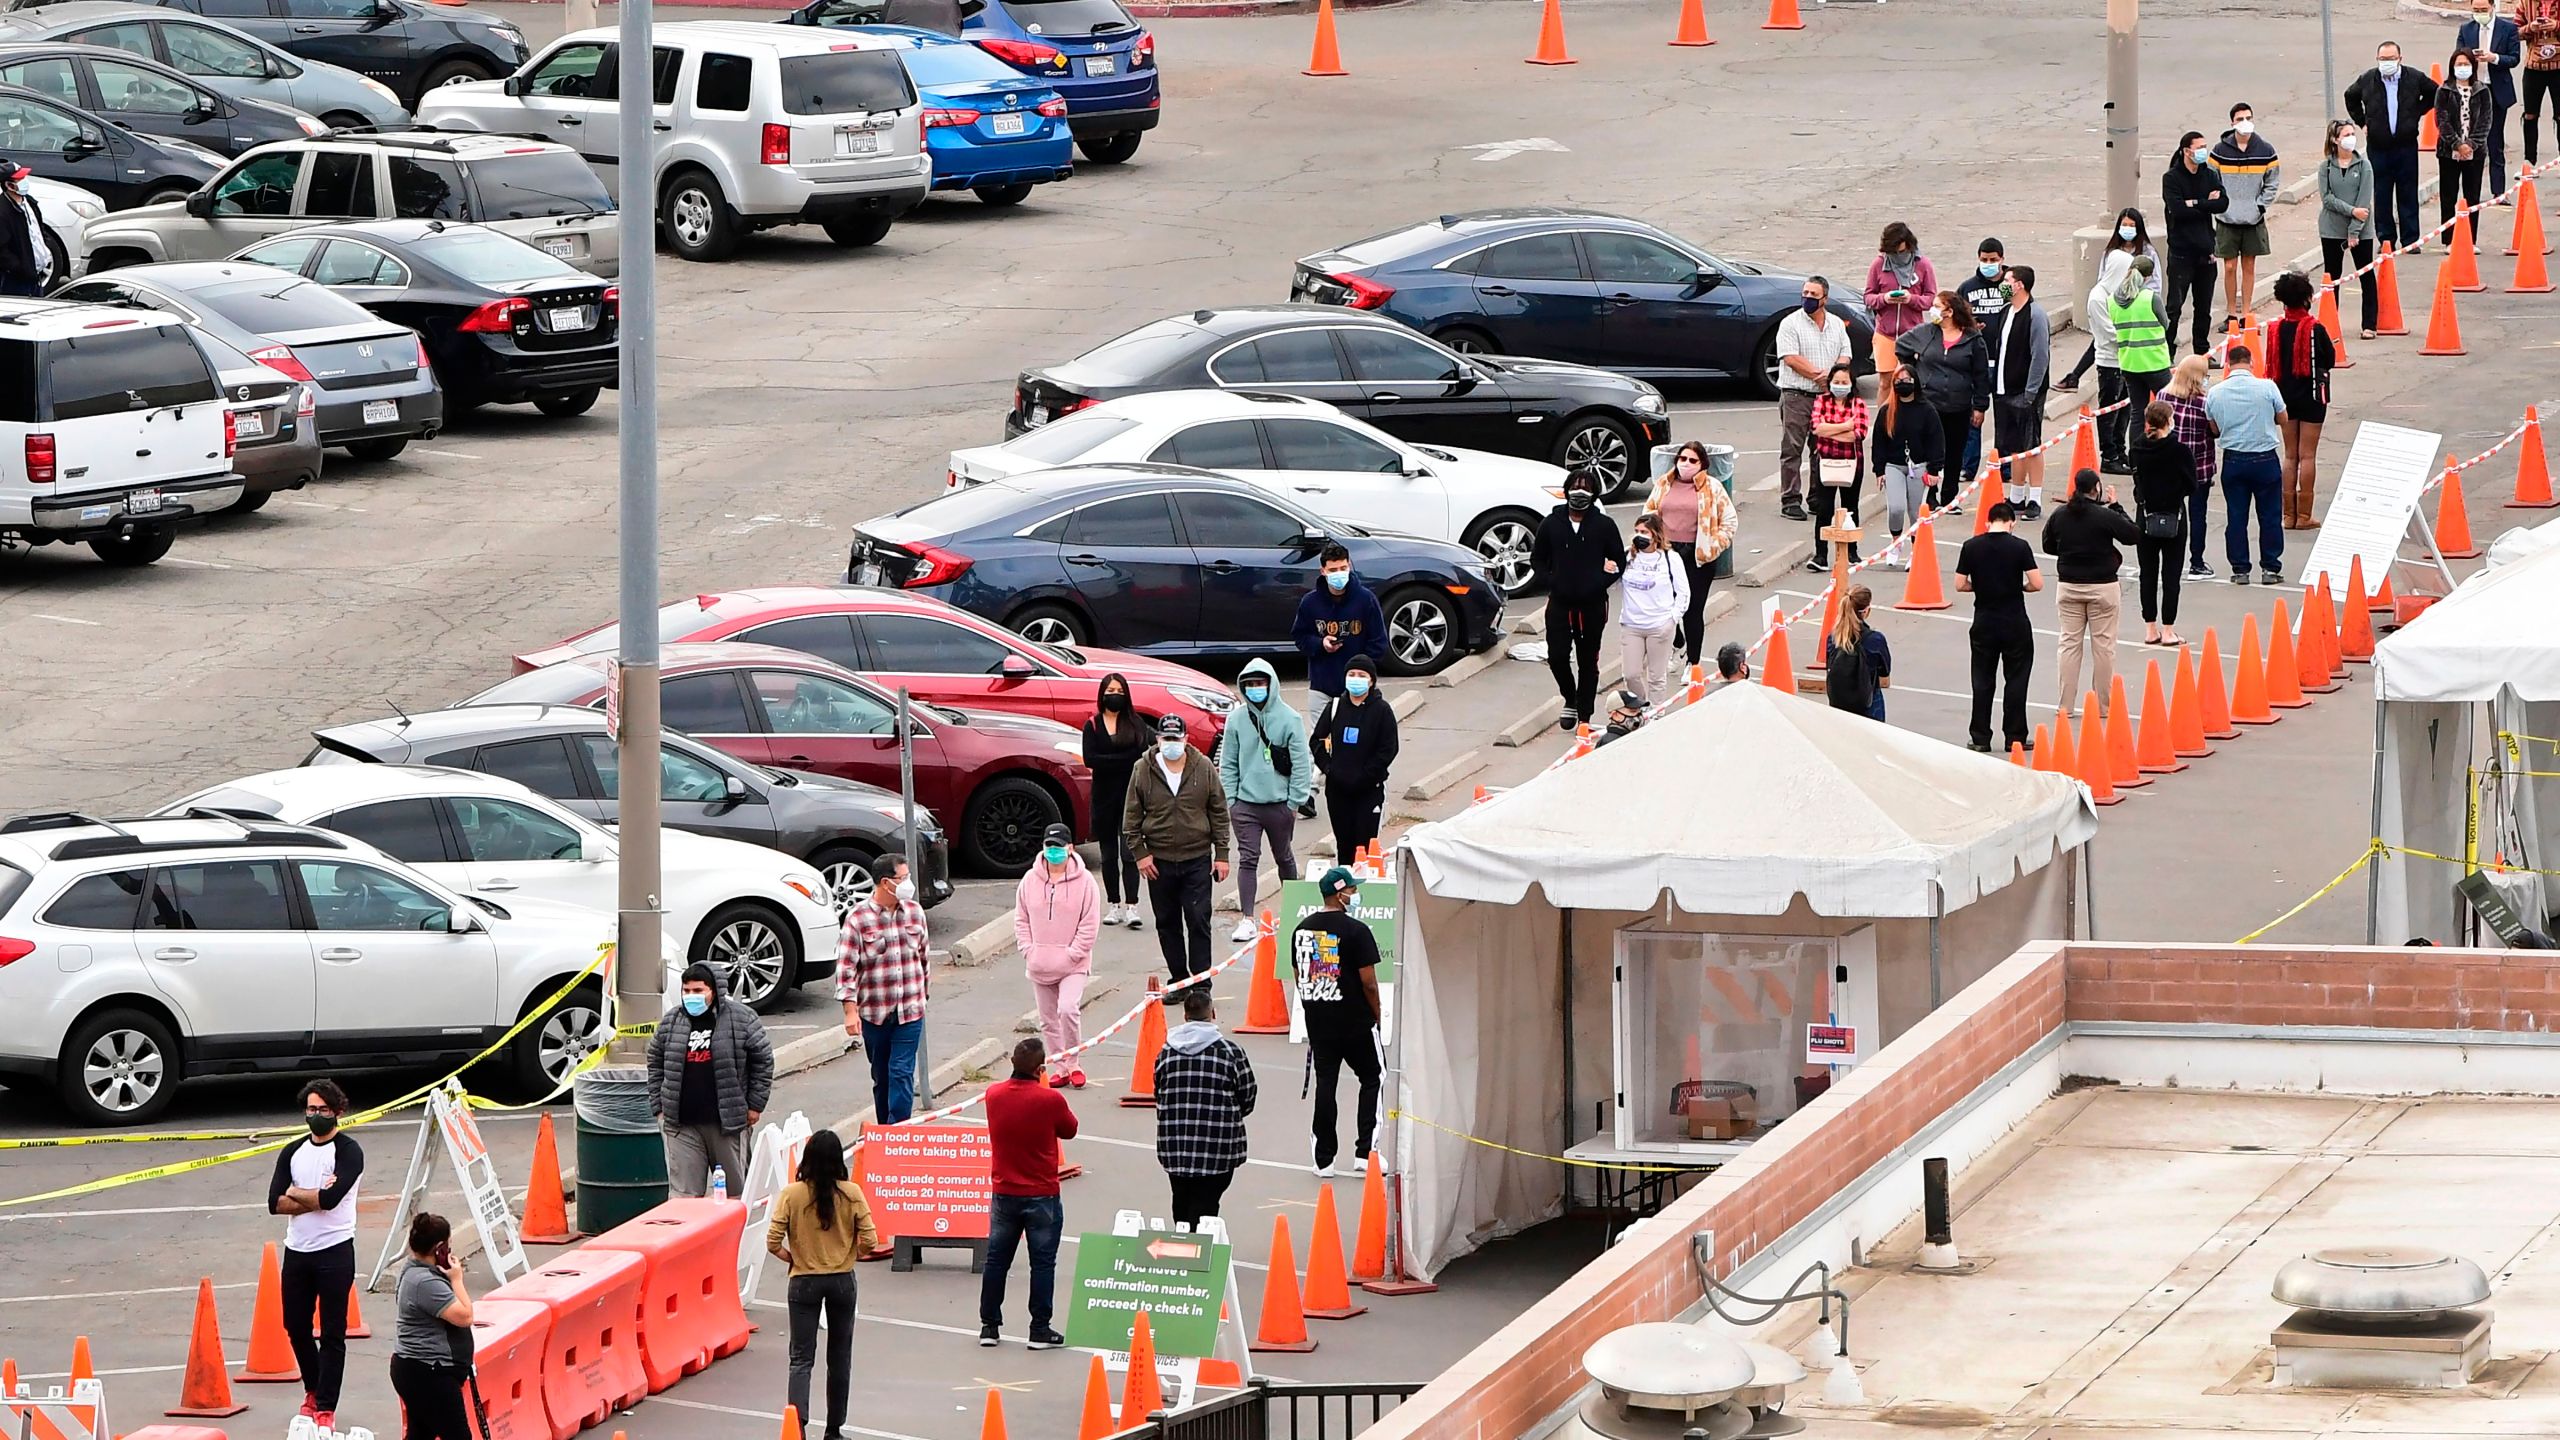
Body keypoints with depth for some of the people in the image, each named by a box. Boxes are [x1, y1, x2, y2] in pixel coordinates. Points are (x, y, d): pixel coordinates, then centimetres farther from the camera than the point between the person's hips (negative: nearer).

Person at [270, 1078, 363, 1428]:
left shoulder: (348, 1151, -6)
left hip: (334, 1251, -6)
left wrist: (294, 1193, -6)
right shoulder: (292, 1153, 10)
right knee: (296, 1326, 14)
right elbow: (275, 1203, -1)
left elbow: (331, 1197, -21)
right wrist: (314, 1199, -13)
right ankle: (314, 1390, 34)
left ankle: (325, 1407, -1)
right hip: (297, 1251, 6)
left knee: (332, 1334, -3)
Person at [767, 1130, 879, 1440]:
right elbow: (870, 1241, -8)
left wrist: (792, 1257, 5)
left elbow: (773, 1242, -14)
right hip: (842, 1282, 1)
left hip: (804, 1282, -1)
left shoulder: (792, 1194, -11)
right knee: (839, 1357, 14)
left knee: (801, 1359, 1)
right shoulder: (851, 1193, -8)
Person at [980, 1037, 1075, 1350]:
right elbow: (1069, 1130, 2)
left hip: (1003, 1194, 4)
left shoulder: (994, 1095, -5)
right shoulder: (1050, 1100, -17)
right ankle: (1040, 1330, 5)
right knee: (1043, 1262, 4)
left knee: (996, 1260, 13)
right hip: (1042, 1196, -4)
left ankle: (989, 1326, 17)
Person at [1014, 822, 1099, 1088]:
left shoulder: (1083, 881, -7)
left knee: (1068, 1009, -22)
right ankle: (1060, 1069, 21)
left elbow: (1090, 924, -7)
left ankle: (1073, 1064, -6)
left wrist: (1071, 955, -12)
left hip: (1073, 965, -4)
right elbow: (1021, 919, 9)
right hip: (1040, 966, 4)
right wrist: (1029, 951, -2)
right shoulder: (1031, 880, 3)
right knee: (1048, 1020, 10)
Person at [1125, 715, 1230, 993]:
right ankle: (1178, 981, 18)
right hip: (1159, 862, 1)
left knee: (1198, 922, -5)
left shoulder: (1204, 769, -1)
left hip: (1197, 860, -1)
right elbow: (1131, 816, 4)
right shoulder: (1144, 772, -1)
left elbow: (1219, 813, 4)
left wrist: (1221, 854, 1)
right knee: (1167, 923, 8)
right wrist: (1140, 853, -4)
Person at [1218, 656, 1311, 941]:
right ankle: (1246, 920, -6)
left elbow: (1301, 764, -4)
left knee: (1284, 858, 15)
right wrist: (1229, 799, 1)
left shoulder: (1289, 719, -5)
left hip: (1279, 803, -1)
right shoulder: (1236, 719, 2)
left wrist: (1295, 801, -7)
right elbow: (1228, 763, 6)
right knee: (1248, 860, -5)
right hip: (1245, 803, 1)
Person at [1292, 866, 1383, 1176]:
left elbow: (1299, 976, 12)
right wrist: (1377, 1015, -1)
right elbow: (1368, 981, -14)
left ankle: (1324, 1159, 10)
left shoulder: (1302, 930, 5)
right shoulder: (1356, 931, -14)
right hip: (1355, 1020, -5)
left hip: (1318, 1021, 5)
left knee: (1324, 1084, 9)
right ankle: (1365, 1152, 3)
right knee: (1372, 1081, 10)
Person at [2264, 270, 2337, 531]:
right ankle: (2304, 516, -2)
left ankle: (2289, 515, 10)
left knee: (2290, 455, 11)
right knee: (2308, 455, -1)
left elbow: (2271, 363, 3)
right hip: (2311, 395, -4)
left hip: (2285, 394, 4)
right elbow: (2330, 358, -6)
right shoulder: (2314, 328, -14)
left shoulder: (2275, 328, -2)